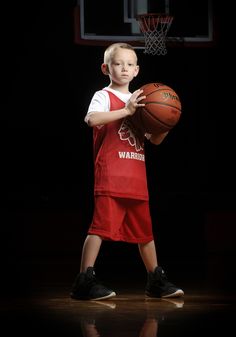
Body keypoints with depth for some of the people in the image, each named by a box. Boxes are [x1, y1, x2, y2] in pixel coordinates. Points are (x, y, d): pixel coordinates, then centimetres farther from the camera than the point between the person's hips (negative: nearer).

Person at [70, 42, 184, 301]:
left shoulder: (137, 102, 20)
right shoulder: (104, 96, -2)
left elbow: (155, 140, 20)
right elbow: (92, 118, -24)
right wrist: (126, 111, -26)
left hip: (136, 180, 7)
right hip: (110, 178, -7)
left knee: (145, 230, 15)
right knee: (101, 225, -15)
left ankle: (157, 282, 25)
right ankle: (85, 282, -15)